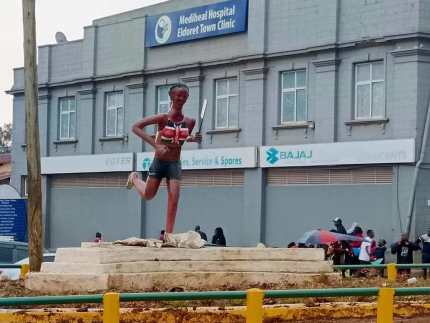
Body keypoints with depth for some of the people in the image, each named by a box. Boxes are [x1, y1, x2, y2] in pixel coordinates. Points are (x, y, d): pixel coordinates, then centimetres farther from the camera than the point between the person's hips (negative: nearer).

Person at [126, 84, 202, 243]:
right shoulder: (163, 118, -17)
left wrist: (194, 139, -8)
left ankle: (168, 233, 0)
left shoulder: (189, 122, -4)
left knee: (174, 196, -10)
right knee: (148, 195, 13)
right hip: (159, 162, -2)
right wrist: (156, 144, -24)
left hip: (175, 164, 3)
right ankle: (134, 178, 47)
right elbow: (136, 127, -18)